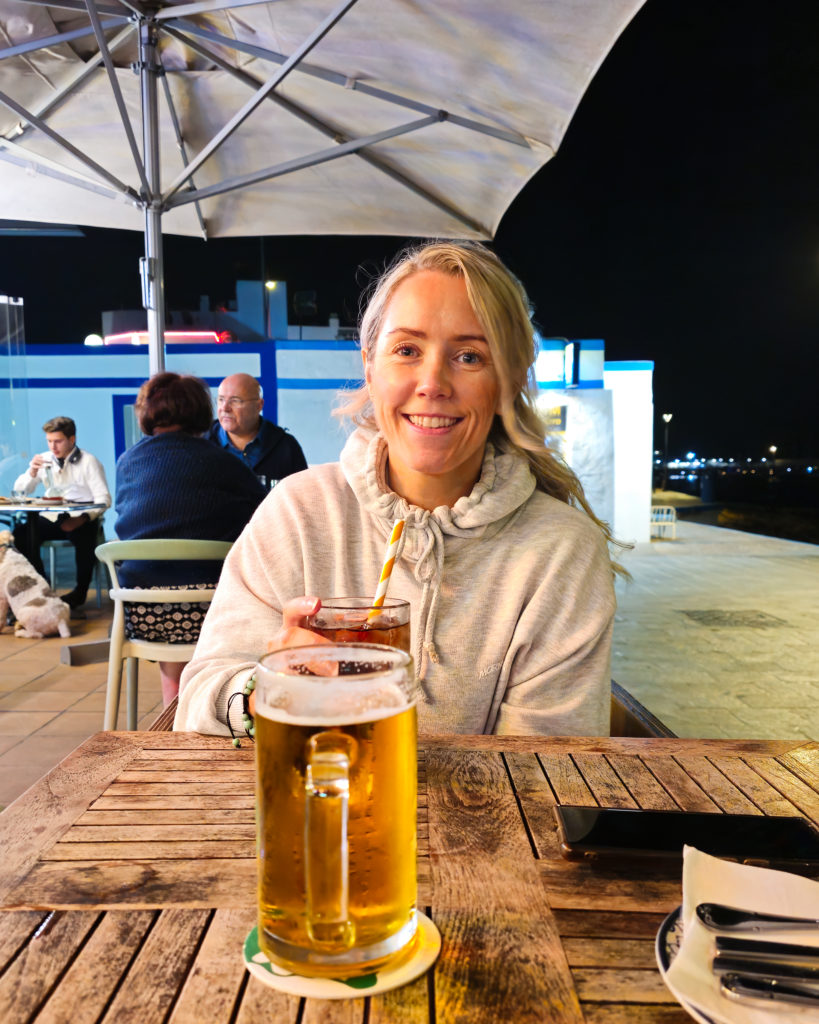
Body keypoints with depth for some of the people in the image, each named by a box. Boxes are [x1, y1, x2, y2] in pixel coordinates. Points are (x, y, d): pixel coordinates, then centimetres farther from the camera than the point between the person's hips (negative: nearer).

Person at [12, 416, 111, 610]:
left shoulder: (88, 462, 0)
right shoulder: (44, 460, 16)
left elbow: (104, 499, -10)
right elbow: (19, 492, 15)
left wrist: (82, 518, -26)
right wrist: (32, 472, -4)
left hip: (79, 520, -5)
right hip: (50, 519, 5)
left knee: (85, 535, -36)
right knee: (21, 531, -22)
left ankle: (80, 592, -13)